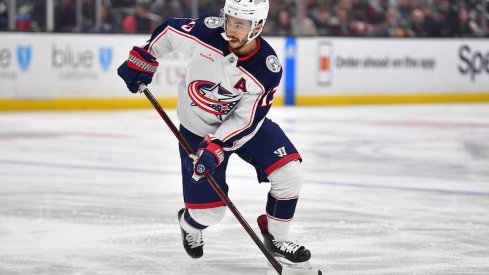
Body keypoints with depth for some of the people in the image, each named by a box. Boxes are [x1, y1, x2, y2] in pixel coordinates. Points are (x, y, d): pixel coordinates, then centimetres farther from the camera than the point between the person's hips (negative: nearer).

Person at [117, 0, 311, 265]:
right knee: (209, 211, -3)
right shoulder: (208, 30, -26)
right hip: (198, 128, -1)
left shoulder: (267, 69, -26)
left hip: (245, 122, 1)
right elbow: (168, 30, -5)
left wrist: (216, 148, -31)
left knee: (289, 174, -16)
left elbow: (245, 121, -22)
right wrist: (142, 60, -6)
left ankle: (276, 238, 8)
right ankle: (190, 223, 36)